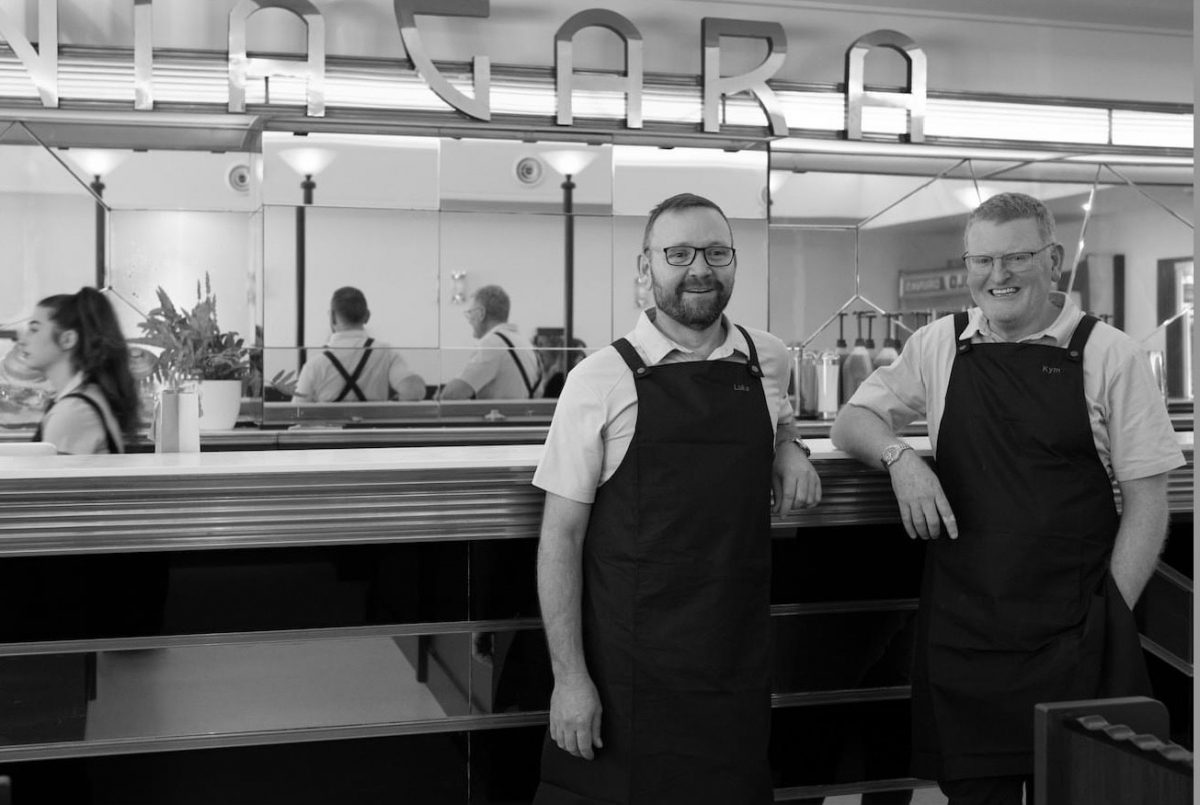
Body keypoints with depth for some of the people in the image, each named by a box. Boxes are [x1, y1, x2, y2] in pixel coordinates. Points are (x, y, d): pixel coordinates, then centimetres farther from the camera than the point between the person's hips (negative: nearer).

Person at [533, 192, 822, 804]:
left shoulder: (768, 359, 4)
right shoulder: (601, 379, -8)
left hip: (738, 672, 4)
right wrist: (568, 677, -12)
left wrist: (789, 451, 4)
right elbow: (560, 536, -8)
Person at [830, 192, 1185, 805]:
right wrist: (898, 456, -7)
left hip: (1073, 639, -2)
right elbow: (851, 422, 14)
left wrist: (1112, 617, -6)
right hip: (961, 632, 2)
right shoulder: (937, 347, 7)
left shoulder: (1110, 355, -1)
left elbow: (1146, 501, 0)